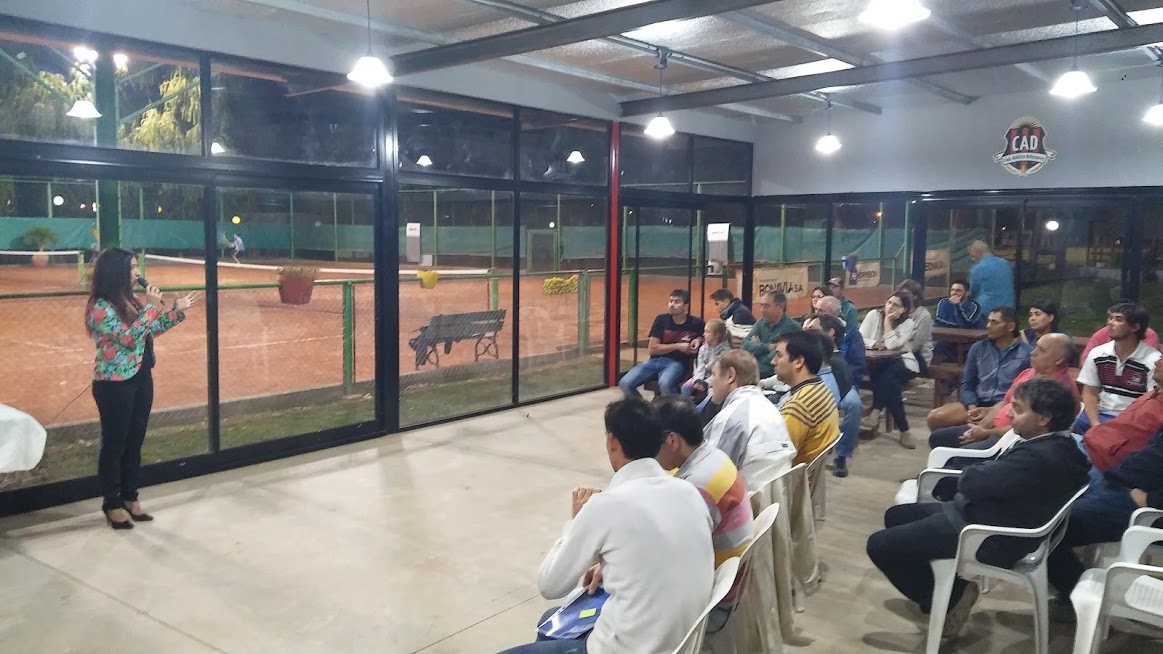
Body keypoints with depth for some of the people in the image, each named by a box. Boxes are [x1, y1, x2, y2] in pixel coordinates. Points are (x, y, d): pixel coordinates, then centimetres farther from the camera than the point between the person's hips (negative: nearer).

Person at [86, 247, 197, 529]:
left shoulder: (130, 301, 8)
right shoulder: (100, 308, -17)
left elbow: (153, 329, 18)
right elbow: (129, 336, -24)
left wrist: (177, 311, 8)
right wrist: (151, 307, -20)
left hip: (141, 378, 8)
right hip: (115, 384, -8)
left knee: (135, 441, 14)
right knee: (114, 443, 4)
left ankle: (130, 497, 26)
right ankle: (112, 504, 17)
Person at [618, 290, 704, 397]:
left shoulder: (695, 324, 1)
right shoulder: (661, 320, 4)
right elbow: (653, 349, 0)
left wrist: (698, 340, -1)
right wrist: (677, 346, -8)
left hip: (677, 362, -3)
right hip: (656, 360, 3)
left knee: (665, 384, -39)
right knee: (625, 383, -17)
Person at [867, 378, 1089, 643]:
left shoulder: (1040, 457, -30)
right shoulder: (1057, 443, 3)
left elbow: (970, 481, -25)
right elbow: (997, 475, 9)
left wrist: (970, 473, -4)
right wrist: (980, 473, -11)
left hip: (988, 539, -11)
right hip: (979, 514, 11)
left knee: (879, 545, -8)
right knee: (895, 516, 21)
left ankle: (947, 601, 8)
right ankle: (951, 589, 17)